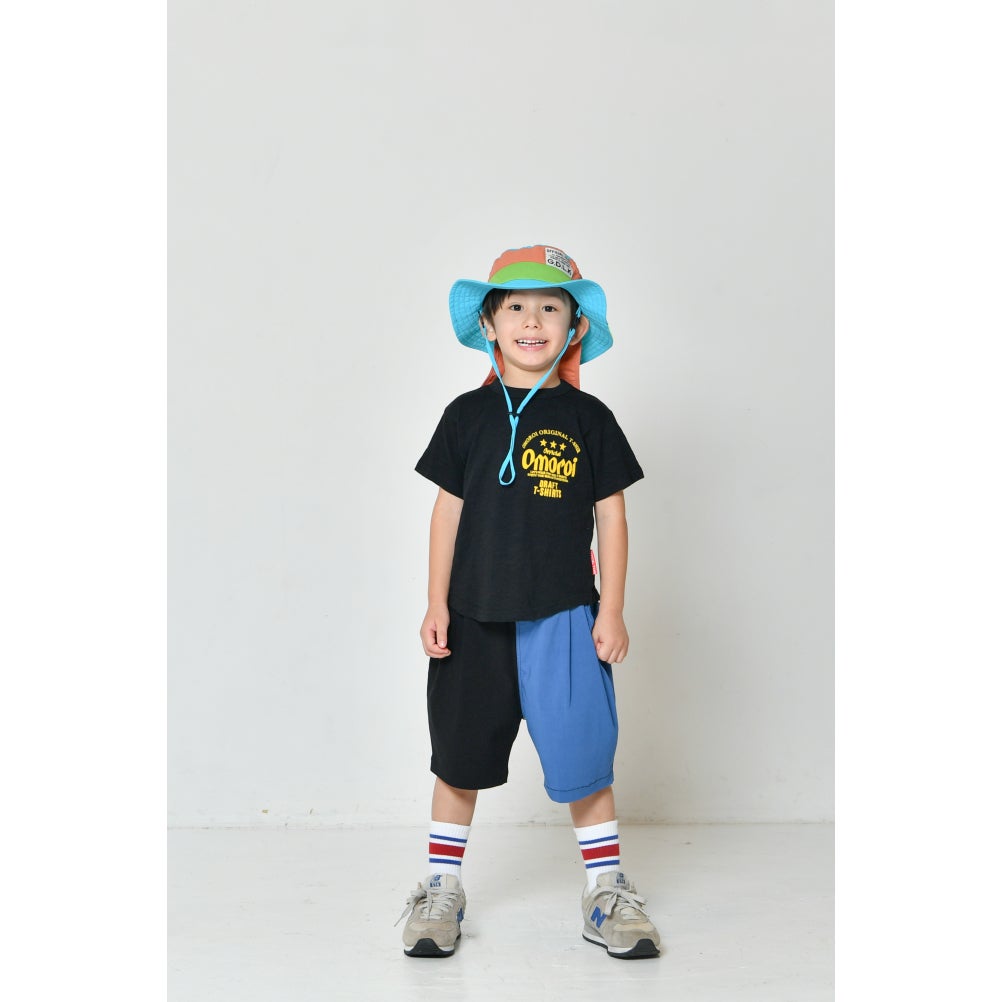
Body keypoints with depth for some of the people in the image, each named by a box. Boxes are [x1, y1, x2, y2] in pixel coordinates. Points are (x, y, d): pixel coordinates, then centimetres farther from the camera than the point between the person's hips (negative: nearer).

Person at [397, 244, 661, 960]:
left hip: (564, 616, -1)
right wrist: (436, 604, 2)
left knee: (583, 756, 3)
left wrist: (612, 610, -1)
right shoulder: (469, 415, 3)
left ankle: (607, 889, 19)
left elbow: (612, 516, 3)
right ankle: (443, 886, 26)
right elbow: (449, 510, 6)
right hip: (476, 615, 1)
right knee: (459, 757, 10)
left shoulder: (587, 418, 1)